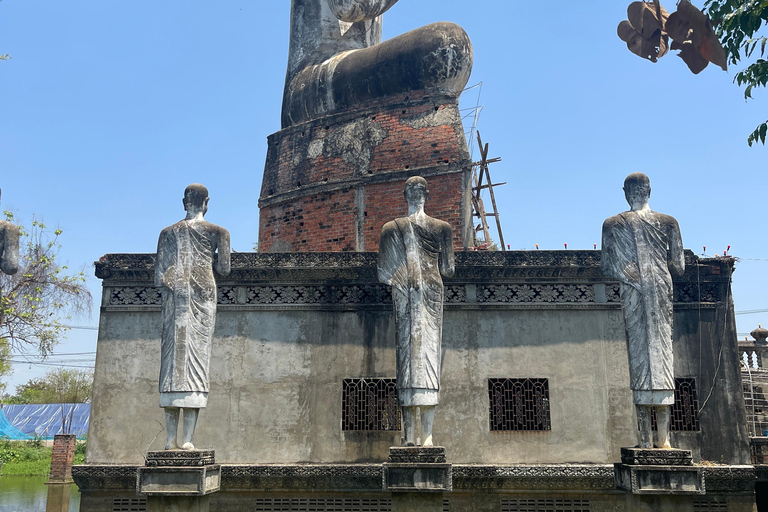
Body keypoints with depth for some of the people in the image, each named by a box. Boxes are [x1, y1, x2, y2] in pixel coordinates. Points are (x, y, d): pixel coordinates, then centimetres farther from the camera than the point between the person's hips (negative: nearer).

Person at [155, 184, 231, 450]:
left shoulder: (168, 232, 12)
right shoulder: (218, 232, 5)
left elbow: (159, 276, 6)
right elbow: (224, 269, 1)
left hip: (174, 298, 2)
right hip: (203, 296, -2)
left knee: (173, 357, 2)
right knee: (197, 356, -4)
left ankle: (171, 438, -1)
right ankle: (188, 438, -8)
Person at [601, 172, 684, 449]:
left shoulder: (612, 224, 1)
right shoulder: (669, 222, 4)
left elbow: (606, 269, -1)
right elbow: (679, 267, 4)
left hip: (631, 293, -1)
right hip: (660, 291, 1)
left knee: (637, 351, 1)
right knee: (661, 350, 3)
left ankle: (645, 439, -1)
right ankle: (663, 439, 0)